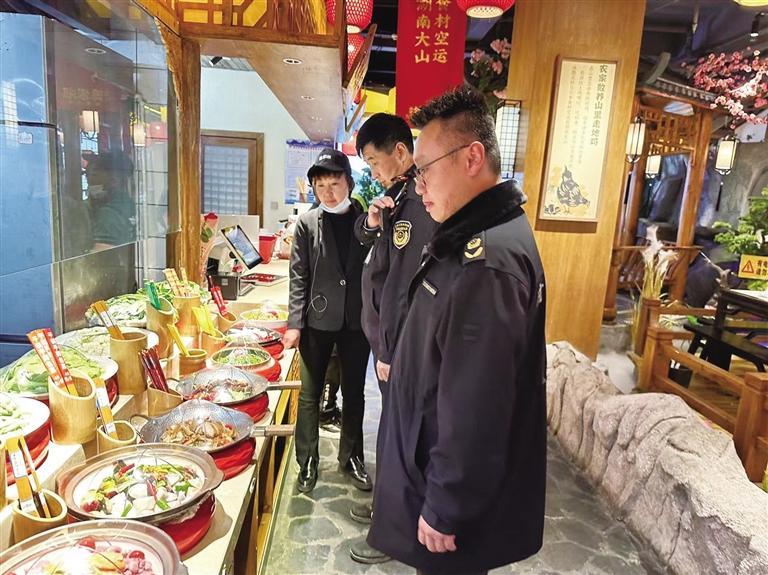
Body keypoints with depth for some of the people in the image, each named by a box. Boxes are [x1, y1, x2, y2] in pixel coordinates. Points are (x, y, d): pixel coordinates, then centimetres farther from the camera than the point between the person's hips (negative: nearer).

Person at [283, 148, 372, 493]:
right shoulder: (307, 224, -2)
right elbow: (298, 277, -4)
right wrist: (294, 324, -9)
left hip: (356, 321, 2)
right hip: (318, 321, -1)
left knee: (354, 393, 14)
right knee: (310, 395, 9)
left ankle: (351, 457, 32)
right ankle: (307, 462, 26)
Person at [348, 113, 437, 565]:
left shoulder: (421, 202, -22)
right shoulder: (398, 194, 9)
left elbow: (412, 288, -25)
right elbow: (365, 238, 21)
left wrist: (392, 352, -20)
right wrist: (371, 222, -2)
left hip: (401, 345, -9)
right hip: (388, 337, 9)